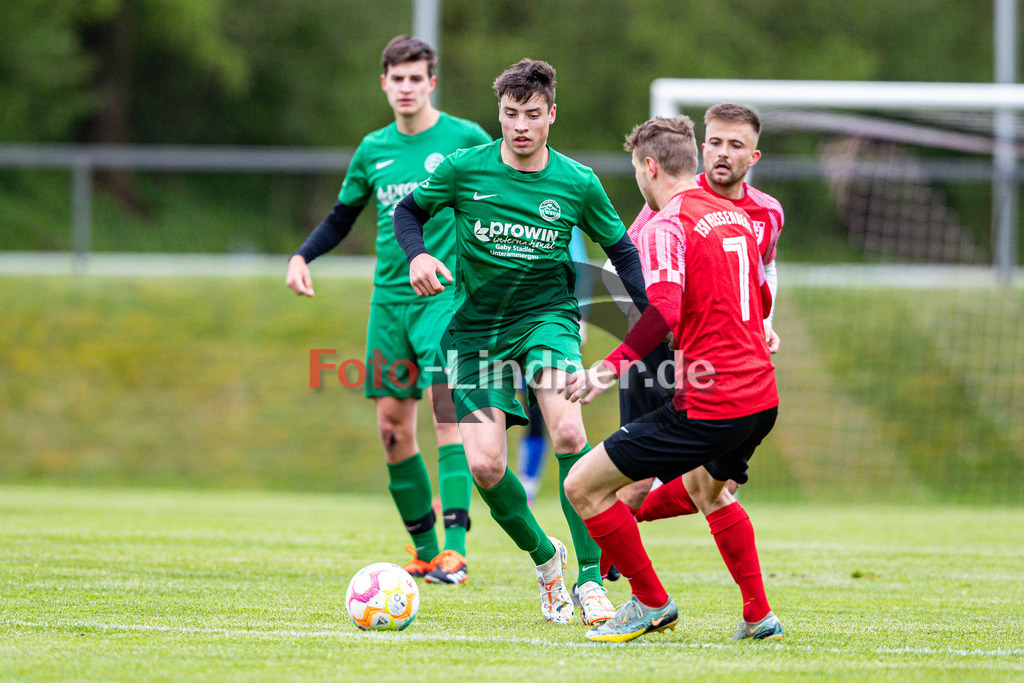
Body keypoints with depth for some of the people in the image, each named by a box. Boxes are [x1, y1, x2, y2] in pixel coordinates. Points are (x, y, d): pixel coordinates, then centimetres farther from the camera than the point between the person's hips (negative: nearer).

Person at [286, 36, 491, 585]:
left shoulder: (464, 139, -2)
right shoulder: (373, 149, 10)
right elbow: (341, 218, 21)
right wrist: (302, 256, 5)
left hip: (446, 295, -5)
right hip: (389, 298, 5)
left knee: (447, 409, -18)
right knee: (392, 425, 3)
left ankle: (455, 545, -22)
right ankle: (424, 548, 15)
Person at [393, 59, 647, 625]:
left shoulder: (577, 184, -5)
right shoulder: (465, 169, -7)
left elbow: (620, 249, 9)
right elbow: (408, 210, 8)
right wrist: (417, 255, -13)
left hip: (547, 317, -1)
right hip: (476, 327, 1)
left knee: (568, 434, -26)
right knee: (485, 465, -11)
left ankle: (591, 578, -20)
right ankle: (543, 556, 18)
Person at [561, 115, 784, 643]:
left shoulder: (666, 226, -11)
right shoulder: (734, 217, 13)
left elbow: (664, 311, -27)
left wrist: (608, 369, -32)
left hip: (708, 406, -9)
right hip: (762, 399, 9)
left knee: (583, 486, -2)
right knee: (706, 489, 36)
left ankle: (651, 603, 8)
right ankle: (759, 617, 34)